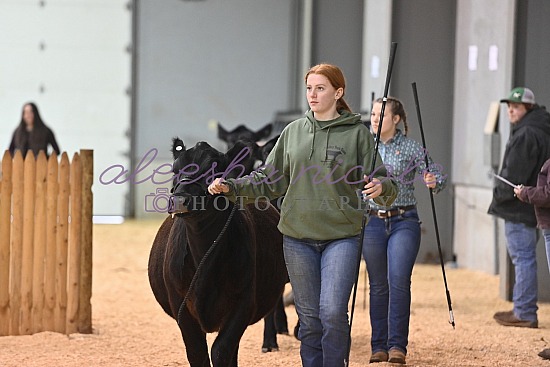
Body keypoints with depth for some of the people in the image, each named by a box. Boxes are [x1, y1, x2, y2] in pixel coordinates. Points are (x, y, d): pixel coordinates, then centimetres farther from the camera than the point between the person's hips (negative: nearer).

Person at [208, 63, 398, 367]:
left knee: (333, 312, -16)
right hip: (298, 238, 3)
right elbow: (270, 181, 12)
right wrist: (231, 187, -1)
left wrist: (381, 187, -26)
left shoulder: (357, 134, -1)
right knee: (309, 317, 7)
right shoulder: (293, 132, 9)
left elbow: (382, 182, -3)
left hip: (341, 237, -3)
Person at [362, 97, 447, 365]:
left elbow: (437, 174, -5)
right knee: (378, 285, 6)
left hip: (404, 222, -3)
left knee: (398, 281, -14)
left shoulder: (411, 148, -1)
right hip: (373, 223, 3)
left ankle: (397, 345, -11)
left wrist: (434, 182, -25)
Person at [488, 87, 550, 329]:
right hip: (529, 207, 11)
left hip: (519, 207, -11)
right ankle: (523, 310, 21)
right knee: (524, 257, 15)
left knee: (523, 257, -8)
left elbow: (514, 175, -20)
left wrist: (499, 194, -6)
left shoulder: (526, 135, -17)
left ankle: (524, 313, -6)